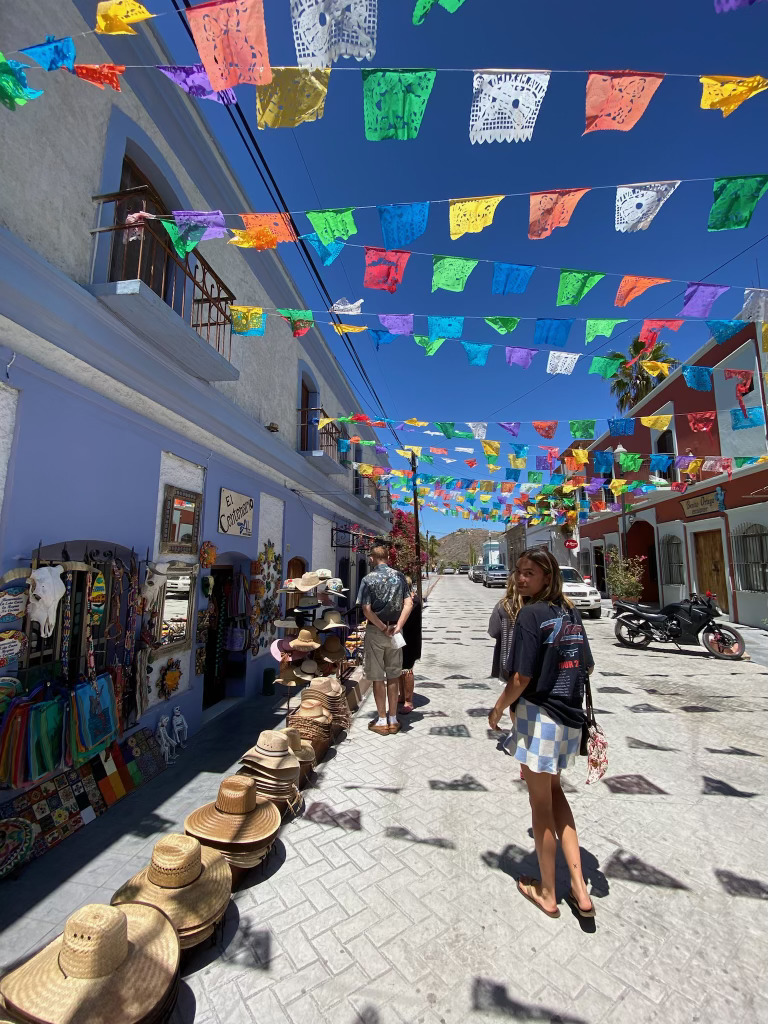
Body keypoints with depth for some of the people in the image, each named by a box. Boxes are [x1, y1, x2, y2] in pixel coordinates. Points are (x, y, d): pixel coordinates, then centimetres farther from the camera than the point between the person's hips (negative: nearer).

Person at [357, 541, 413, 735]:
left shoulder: (368, 579, -10)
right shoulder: (399, 576, 0)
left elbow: (366, 610, -17)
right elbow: (408, 604, -6)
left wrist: (383, 628, -10)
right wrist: (397, 627, -7)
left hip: (375, 632, -4)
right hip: (395, 632, 4)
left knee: (378, 678, 8)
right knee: (393, 676, 14)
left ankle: (382, 721, 17)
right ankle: (393, 719, 23)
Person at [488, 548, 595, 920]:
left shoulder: (530, 614, -19)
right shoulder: (571, 613, 3)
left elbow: (521, 678, -20)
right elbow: (586, 667, 10)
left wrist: (497, 710, -5)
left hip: (539, 715, -7)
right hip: (570, 717, 7)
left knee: (540, 804, 13)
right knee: (554, 791, 27)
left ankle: (547, 893, 34)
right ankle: (579, 887, 29)